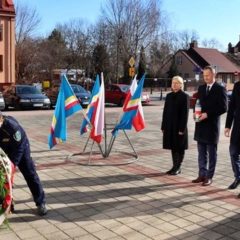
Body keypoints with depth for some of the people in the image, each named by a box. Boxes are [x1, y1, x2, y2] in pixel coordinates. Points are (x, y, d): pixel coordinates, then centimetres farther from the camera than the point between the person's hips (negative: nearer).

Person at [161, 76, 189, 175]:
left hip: (179, 126, -5)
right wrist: (163, 126, 8)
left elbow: (185, 113, -10)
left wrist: (182, 129, -15)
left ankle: (178, 167, 14)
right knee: (173, 146, 12)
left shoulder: (184, 96, -6)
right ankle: (175, 166, 22)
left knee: (179, 147, 4)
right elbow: (165, 111, 12)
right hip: (169, 126, 6)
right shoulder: (169, 96, 10)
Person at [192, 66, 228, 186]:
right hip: (200, 124, 6)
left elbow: (223, 107, -11)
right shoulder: (201, 88, 12)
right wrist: (195, 112, -2)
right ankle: (202, 175, 21)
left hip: (212, 125, -6)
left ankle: (209, 177, 11)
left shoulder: (220, 89, -6)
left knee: (211, 153, 4)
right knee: (201, 153, 12)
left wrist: (207, 114, -18)